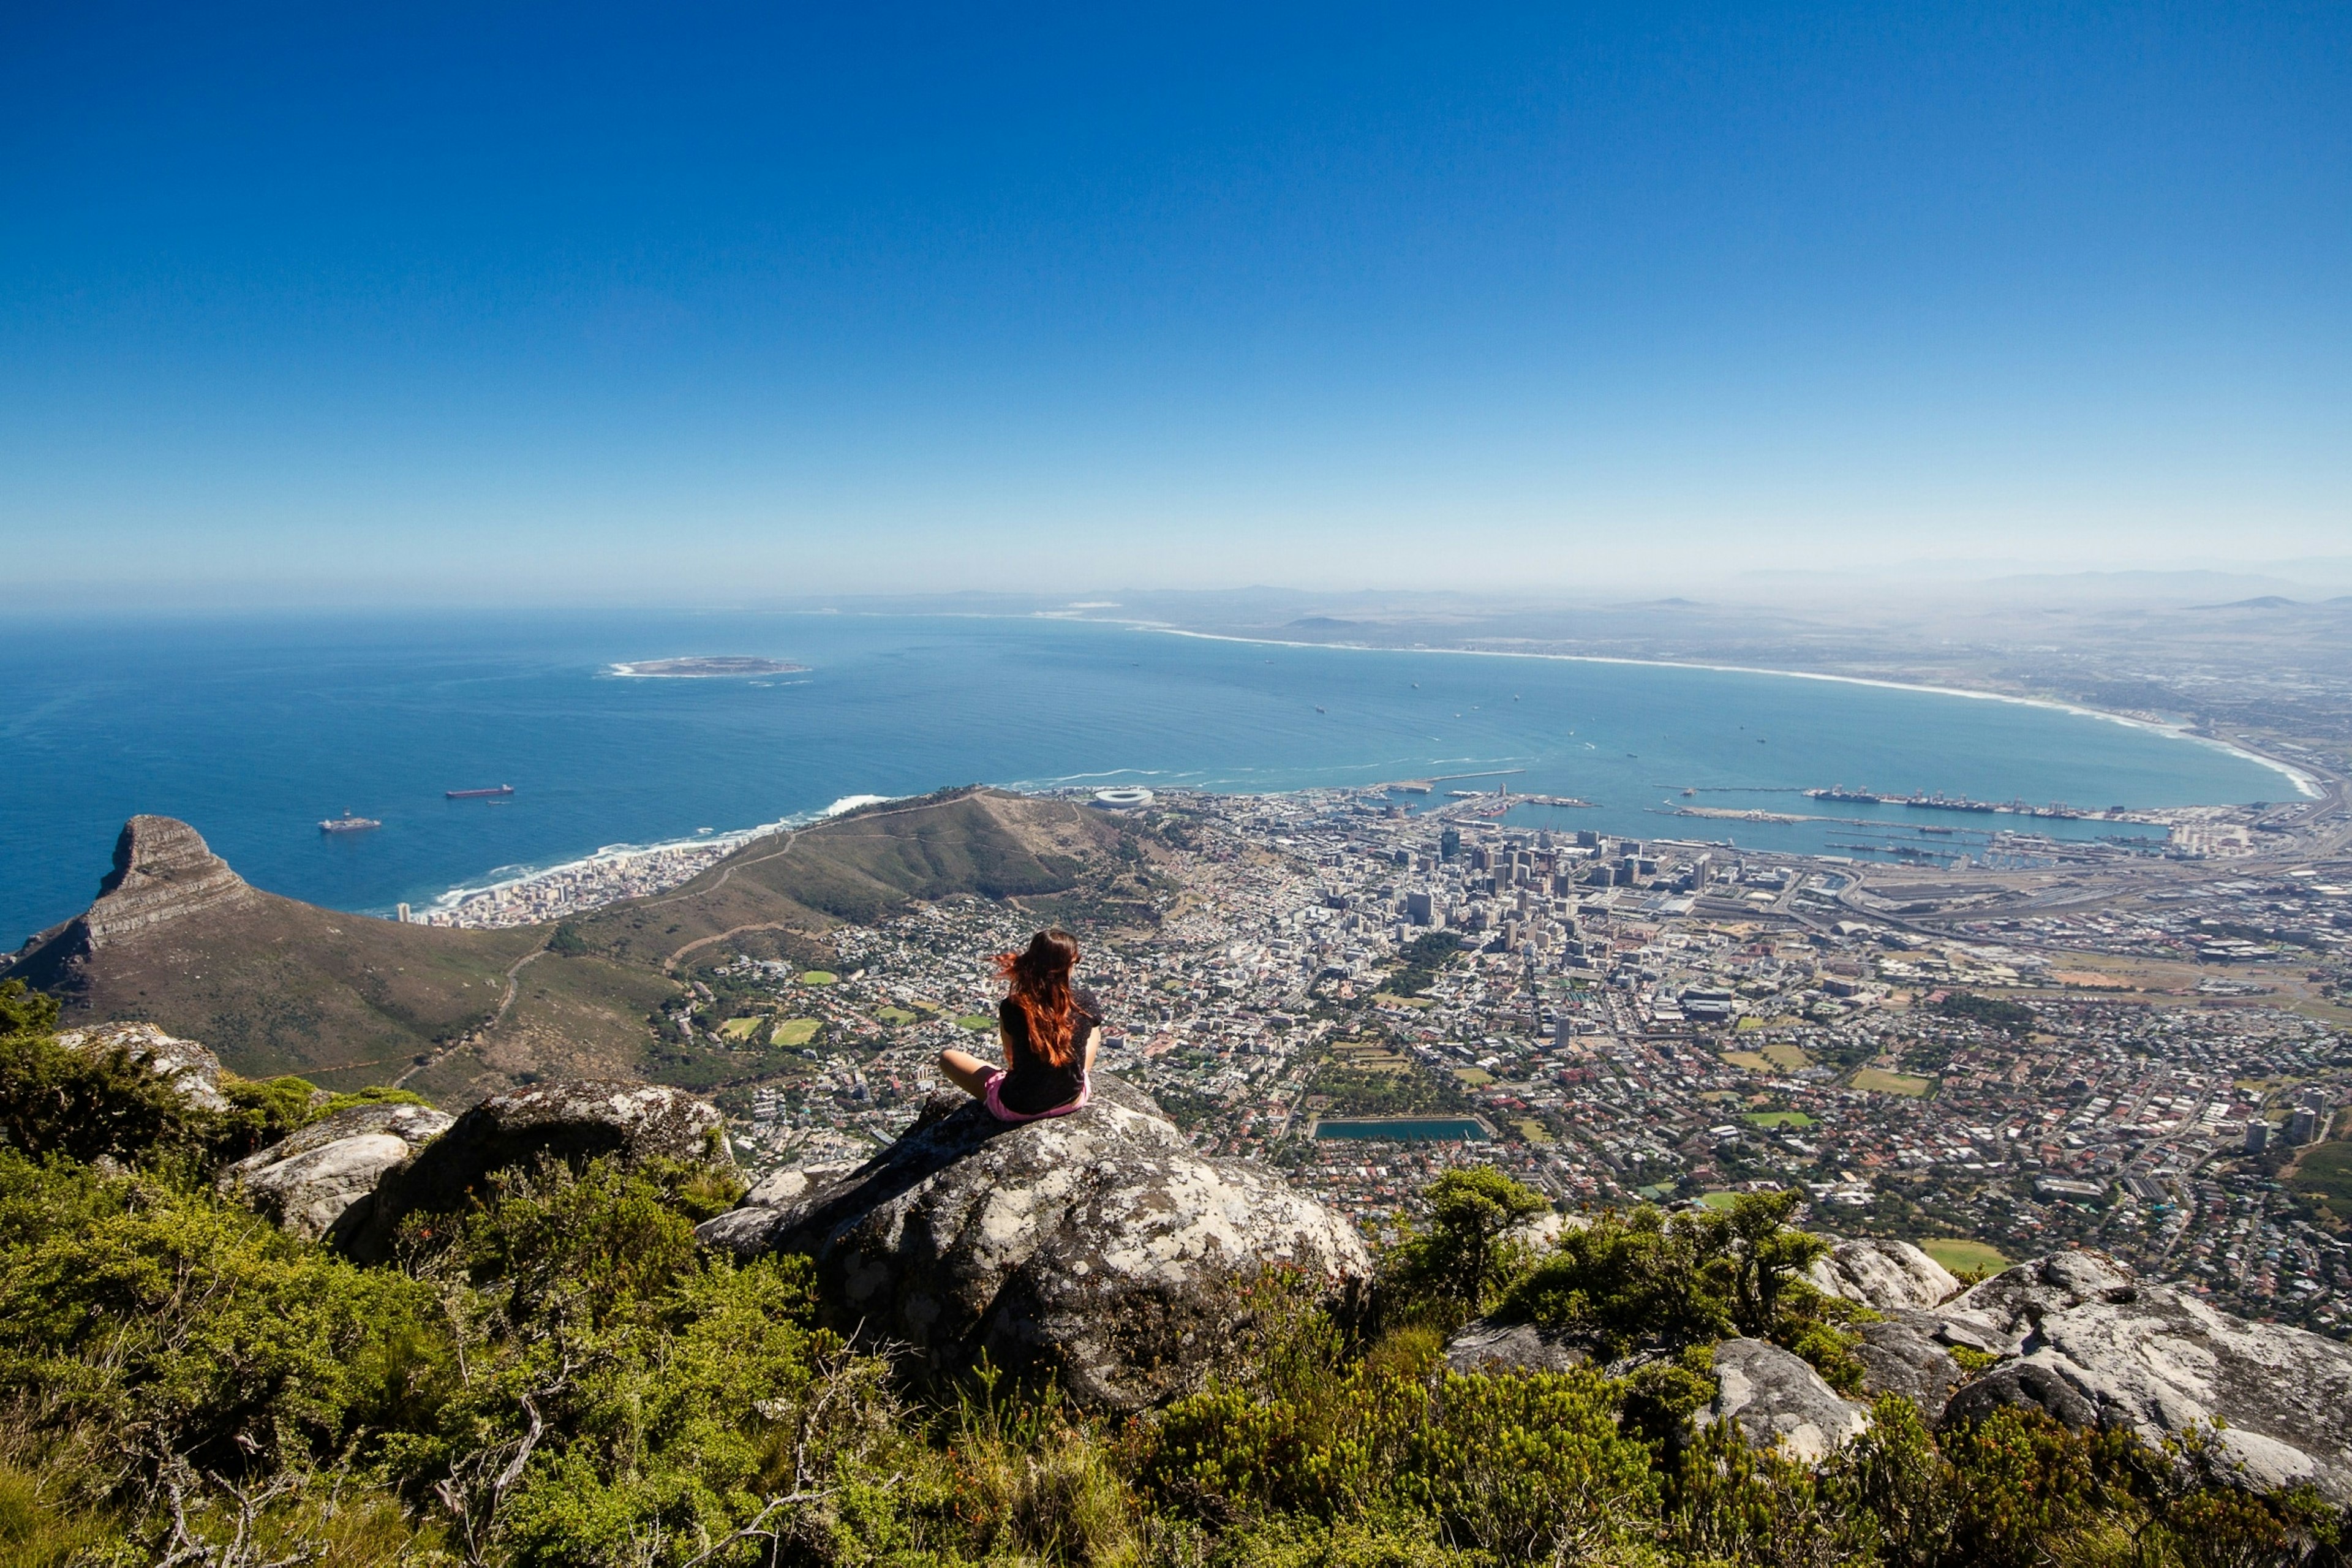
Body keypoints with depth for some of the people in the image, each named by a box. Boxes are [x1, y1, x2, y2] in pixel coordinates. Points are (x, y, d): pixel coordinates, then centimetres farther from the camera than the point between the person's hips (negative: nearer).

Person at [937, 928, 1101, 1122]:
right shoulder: (1087, 1002, -17)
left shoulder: (1012, 1008, -22)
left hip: (1017, 1109, -2)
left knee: (948, 1057, 18)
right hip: (1073, 1100, 3)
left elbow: (1012, 1060, -4)